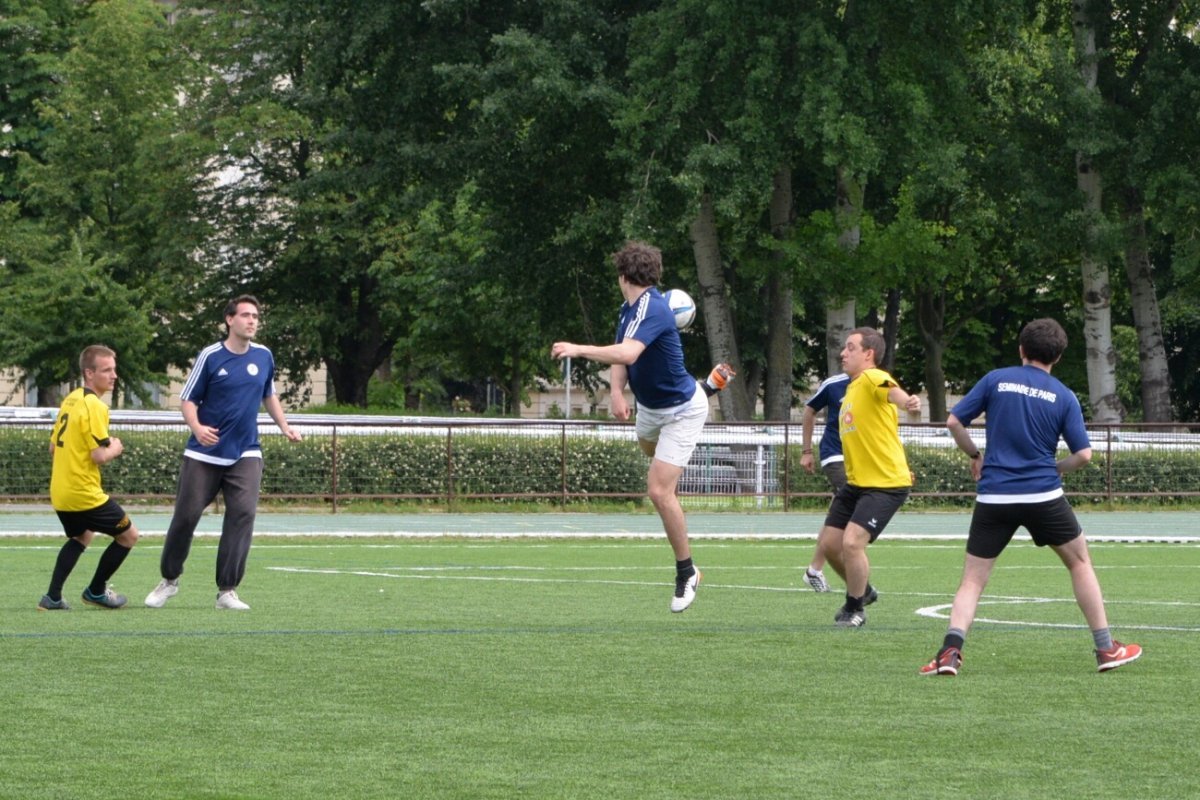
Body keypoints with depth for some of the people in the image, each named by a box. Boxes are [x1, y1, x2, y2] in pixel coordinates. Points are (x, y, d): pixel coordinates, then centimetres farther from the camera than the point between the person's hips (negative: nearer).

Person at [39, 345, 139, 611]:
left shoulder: (70, 400, 10)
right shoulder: (95, 406, -17)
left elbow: (53, 448, 16)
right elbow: (100, 456, -21)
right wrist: (114, 449, -2)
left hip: (59, 493, 9)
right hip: (85, 494, -9)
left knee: (80, 537, 30)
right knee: (129, 535, 8)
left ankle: (52, 597, 20)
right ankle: (96, 591, 18)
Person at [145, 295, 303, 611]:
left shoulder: (264, 356, 5)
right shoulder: (210, 356, -7)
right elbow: (188, 399, -4)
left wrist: (285, 427, 9)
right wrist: (197, 427, -23)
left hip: (245, 454, 2)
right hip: (204, 454, -2)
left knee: (243, 513, -13)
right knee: (186, 514, 1)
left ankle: (227, 590, -7)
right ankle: (169, 579, 23)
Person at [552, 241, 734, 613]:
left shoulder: (651, 309, -31)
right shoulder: (628, 309, -2)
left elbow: (627, 353, -46)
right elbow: (621, 359, -1)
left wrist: (579, 349, -49)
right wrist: (617, 392, -20)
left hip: (680, 411, -10)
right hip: (649, 408, 10)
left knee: (659, 490, -19)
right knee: (648, 446, 41)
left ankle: (686, 573, -3)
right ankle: (706, 386, 65)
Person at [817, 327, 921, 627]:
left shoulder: (873, 378, -16)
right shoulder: (852, 387, 14)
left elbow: (890, 389, -41)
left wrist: (907, 401, -62)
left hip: (886, 484, -10)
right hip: (857, 482, 10)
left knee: (852, 542, -18)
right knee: (828, 542, 10)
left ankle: (855, 609, 3)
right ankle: (863, 591, 34)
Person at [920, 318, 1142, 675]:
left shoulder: (996, 380, 3)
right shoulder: (1064, 397, 3)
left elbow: (954, 422, 2)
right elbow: (1084, 454, -2)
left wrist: (976, 456, 17)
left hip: (993, 498, 0)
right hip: (1043, 496, 0)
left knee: (973, 579, 7)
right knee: (1080, 563, 18)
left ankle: (951, 649, -15)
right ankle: (1106, 649, 18)